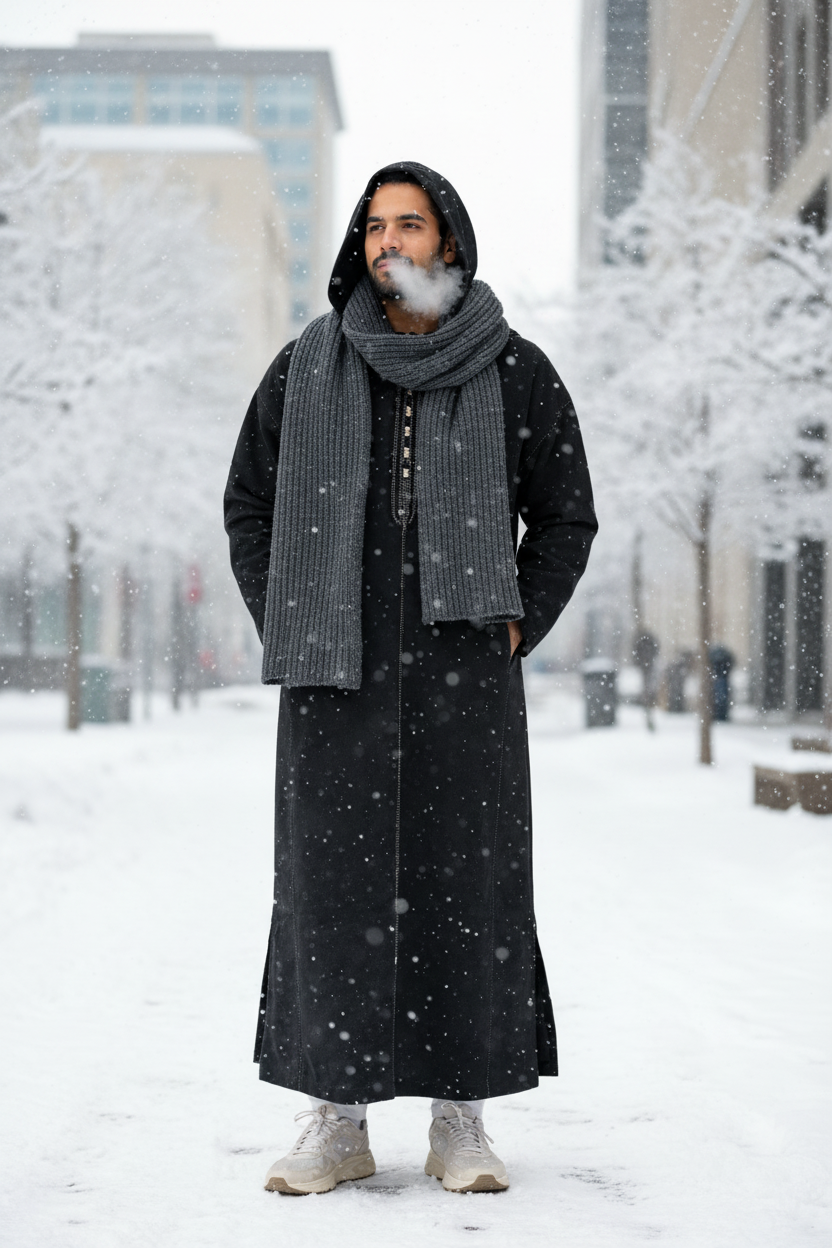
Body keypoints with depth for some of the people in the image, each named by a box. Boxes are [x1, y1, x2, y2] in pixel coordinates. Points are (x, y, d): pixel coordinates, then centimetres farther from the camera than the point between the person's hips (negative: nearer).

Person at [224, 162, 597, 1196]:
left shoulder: (517, 373, 3)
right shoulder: (308, 369, 5)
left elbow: (566, 515, 10)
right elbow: (249, 505, 13)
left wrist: (515, 631, -1)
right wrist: (288, 634, 3)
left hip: (463, 672, -1)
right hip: (340, 675, 1)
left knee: (468, 881, 0)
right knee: (332, 882, 0)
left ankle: (461, 1121, 11)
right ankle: (337, 1120, 9)